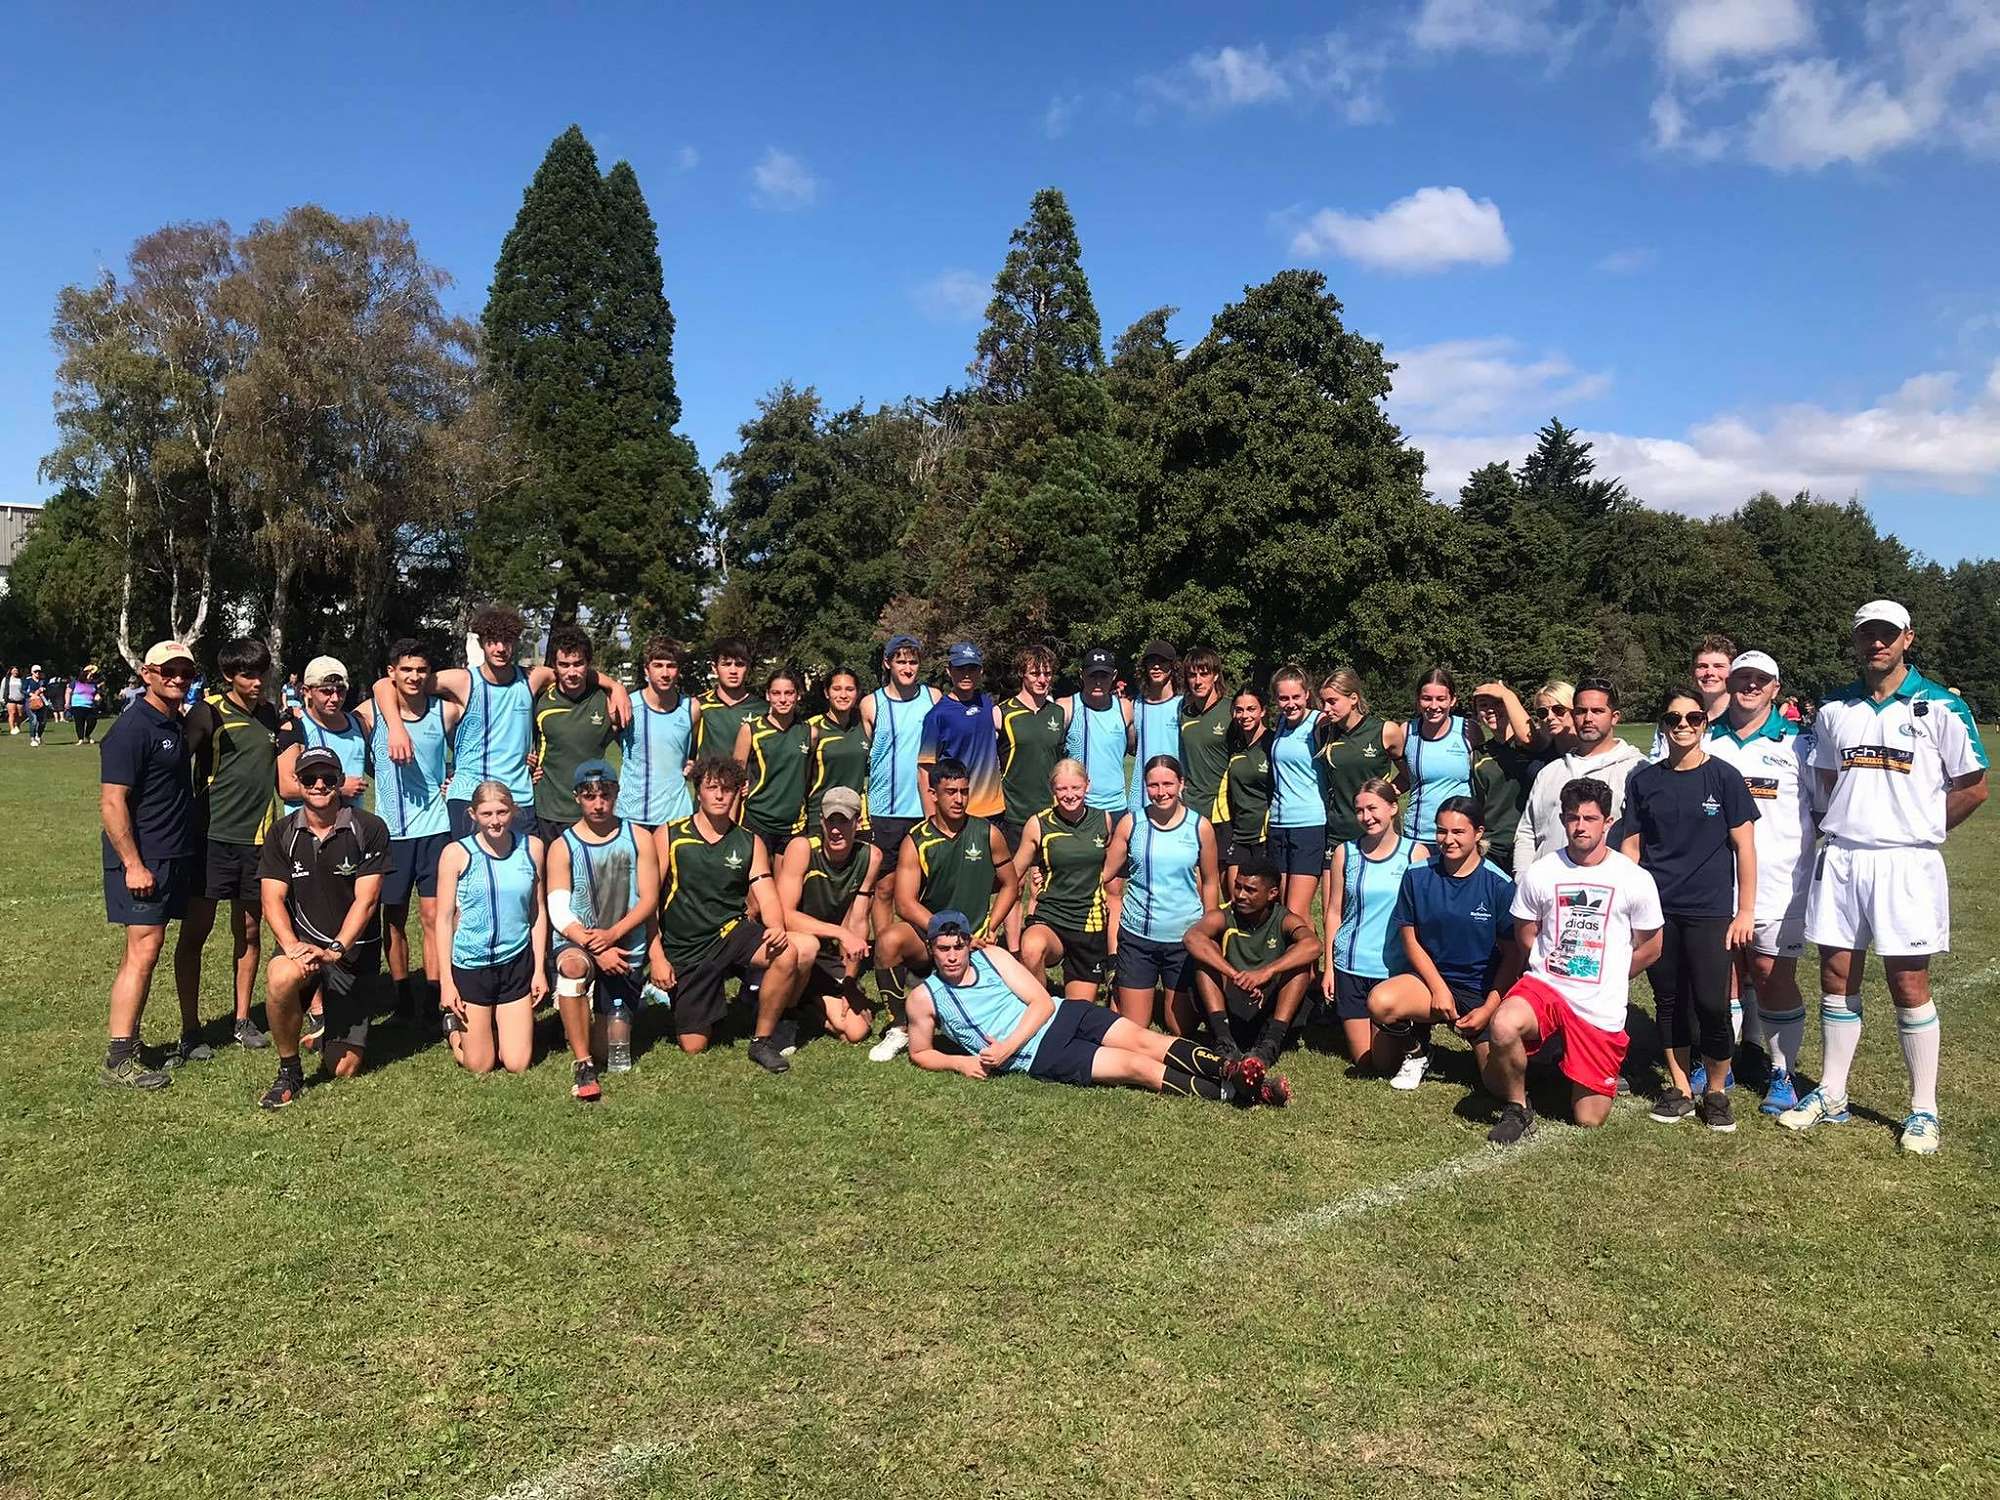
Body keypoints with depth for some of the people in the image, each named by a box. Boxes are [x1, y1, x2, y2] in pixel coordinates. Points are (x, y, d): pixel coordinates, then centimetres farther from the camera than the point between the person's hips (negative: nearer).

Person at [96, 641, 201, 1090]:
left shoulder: (177, 724, 13)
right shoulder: (132, 728, -14)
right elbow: (111, 802, -19)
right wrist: (133, 865, -21)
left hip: (172, 857, 9)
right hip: (142, 859, -9)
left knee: (144, 949, 12)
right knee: (143, 951, -10)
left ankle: (130, 1040, 20)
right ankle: (118, 1061, -6)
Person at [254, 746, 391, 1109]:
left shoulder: (369, 829, -7)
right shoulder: (283, 833, 2)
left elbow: (365, 900, -12)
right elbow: (272, 900, -5)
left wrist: (335, 950, -25)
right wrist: (292, 946, -23)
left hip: (355, 951, -1)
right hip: (303, 940, 1)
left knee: (344, 1070, -1)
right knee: (281, 978, -38)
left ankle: (326, 1019, 36)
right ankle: (289, 1072, -12)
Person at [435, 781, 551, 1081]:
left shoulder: (531, 847, -3)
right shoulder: (457, 853, -11)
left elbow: (538, 911, 4)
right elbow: (444, 919, -7)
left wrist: (540, 969, 3)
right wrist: (446, 980, -8)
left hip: (517, 963, 2)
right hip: (471, 964, -2)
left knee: (518, 1065, 6)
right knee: (479, 1067, 10)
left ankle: (496, 1026, 37)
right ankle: (455, 1024, 40)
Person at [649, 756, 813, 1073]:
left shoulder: (750, 842, 7)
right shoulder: (669, 836, -1)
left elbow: (767, 897, -2)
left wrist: (776, 928, -24)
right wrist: (657, 956, -12)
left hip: (732, 934, 1)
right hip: (685, 950, -1)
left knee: (788, 953, -30)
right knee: (694, 1046, -7)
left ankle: (762, 1041, -10)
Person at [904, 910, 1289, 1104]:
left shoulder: (992, 956, 5)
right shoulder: (924, 998, 1)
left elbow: (1042, 1002, 1)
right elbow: (920, 1053, 11)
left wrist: (1007, 1047, -13)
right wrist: (961, 1062, -9)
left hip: (1063, 1014, 4)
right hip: (1039, 1056, -4)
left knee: (1142, 1039, -22)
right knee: (1136, 1066, -19)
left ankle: (1232, 1070, -31)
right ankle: (1235, 1092, -27)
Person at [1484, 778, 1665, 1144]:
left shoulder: (1636, 880, -5)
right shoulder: (1539, 874, -3)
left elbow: (1649, 948, 8)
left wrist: (1604, 979, 11)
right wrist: (1551, 963, 5)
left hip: (1601, 1010, 0)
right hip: (1544, 987, 0)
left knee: (1589, 1120, 3)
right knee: (1502, 1026, -35)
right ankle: (1517, 1109, -7)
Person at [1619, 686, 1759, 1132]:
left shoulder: (1724, 777, -1)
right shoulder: (1644, 780, 6)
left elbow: (1744, 845, -1)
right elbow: (1630, 846, 8)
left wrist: (1746, 910, -3)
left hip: (1709, 910, -2)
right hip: (1657, 909, 3)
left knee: (1711, 1004, -6)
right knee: (1669, 1001, 10)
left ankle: (1716, 1092, 14)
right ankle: (1680, 1088, 23)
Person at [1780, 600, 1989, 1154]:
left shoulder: (1940, 707, -4)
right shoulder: (1834, 709, 9)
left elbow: (1974, 787, 0)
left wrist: (1916, 830, 2)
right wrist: (1850, 826, 10)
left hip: (1906, 863, -4)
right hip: (1839, 859, 4)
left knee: (1909, 986, 1)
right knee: (1837, 979, 9)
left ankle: (1924, 1111, 13)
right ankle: (1831, 1096, 19)